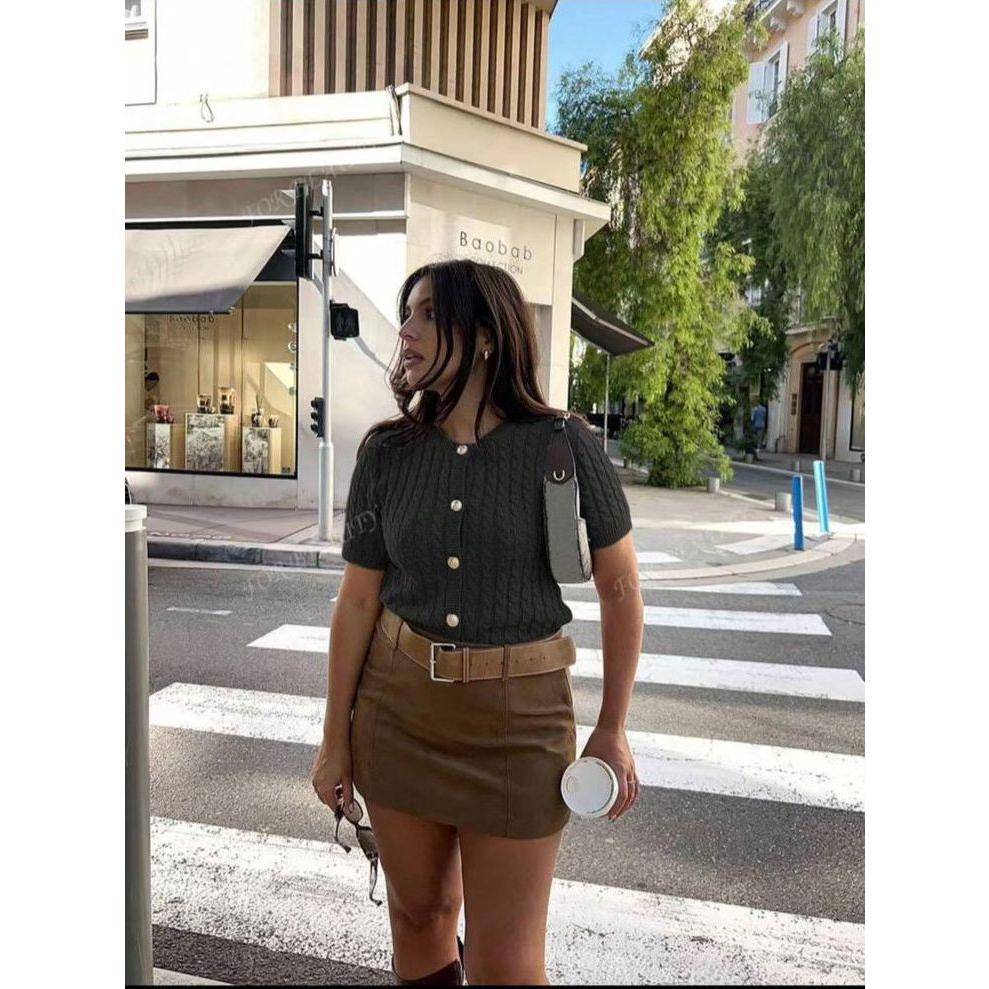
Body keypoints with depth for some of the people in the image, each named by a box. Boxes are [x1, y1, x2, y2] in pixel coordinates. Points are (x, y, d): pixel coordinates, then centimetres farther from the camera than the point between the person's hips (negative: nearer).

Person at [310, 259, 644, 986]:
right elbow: (358, 601, 2)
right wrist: (336, 739, 7)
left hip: (519, 718, -3)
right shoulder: (387, 454, -3)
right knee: (418, 909, 21)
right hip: (399, 708, 3)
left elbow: (620, 586, -3)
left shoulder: (565, 447, -12)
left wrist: (613, 729, -1)